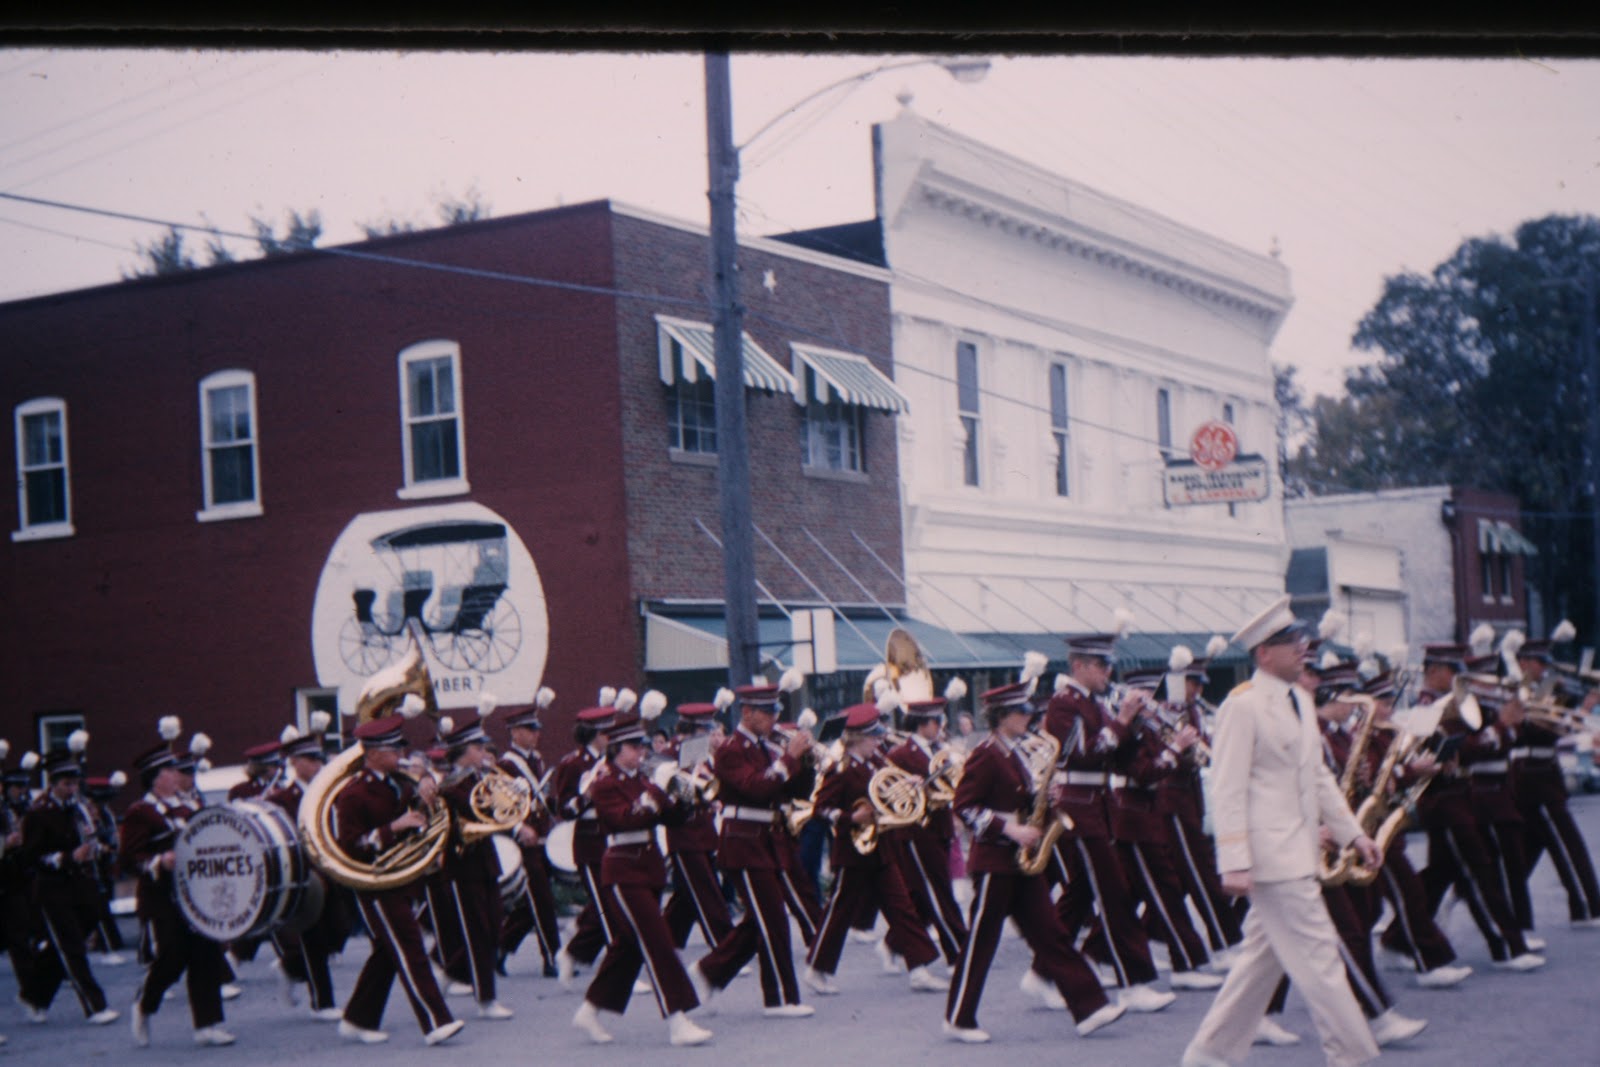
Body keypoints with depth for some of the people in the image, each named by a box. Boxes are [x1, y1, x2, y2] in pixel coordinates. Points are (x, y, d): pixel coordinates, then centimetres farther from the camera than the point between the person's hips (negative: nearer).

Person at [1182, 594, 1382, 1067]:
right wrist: (1235, 863, -21)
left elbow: (1318, 775, 21)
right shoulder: (1243, 705, -13)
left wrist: (1353, 833, 15)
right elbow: (1227, 790, -16)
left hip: (1298, 852, 9)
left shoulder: (1300, 701, 14)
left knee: (1263, 957, 13)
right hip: (1271, 855, -9)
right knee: (1317, 956, -6)